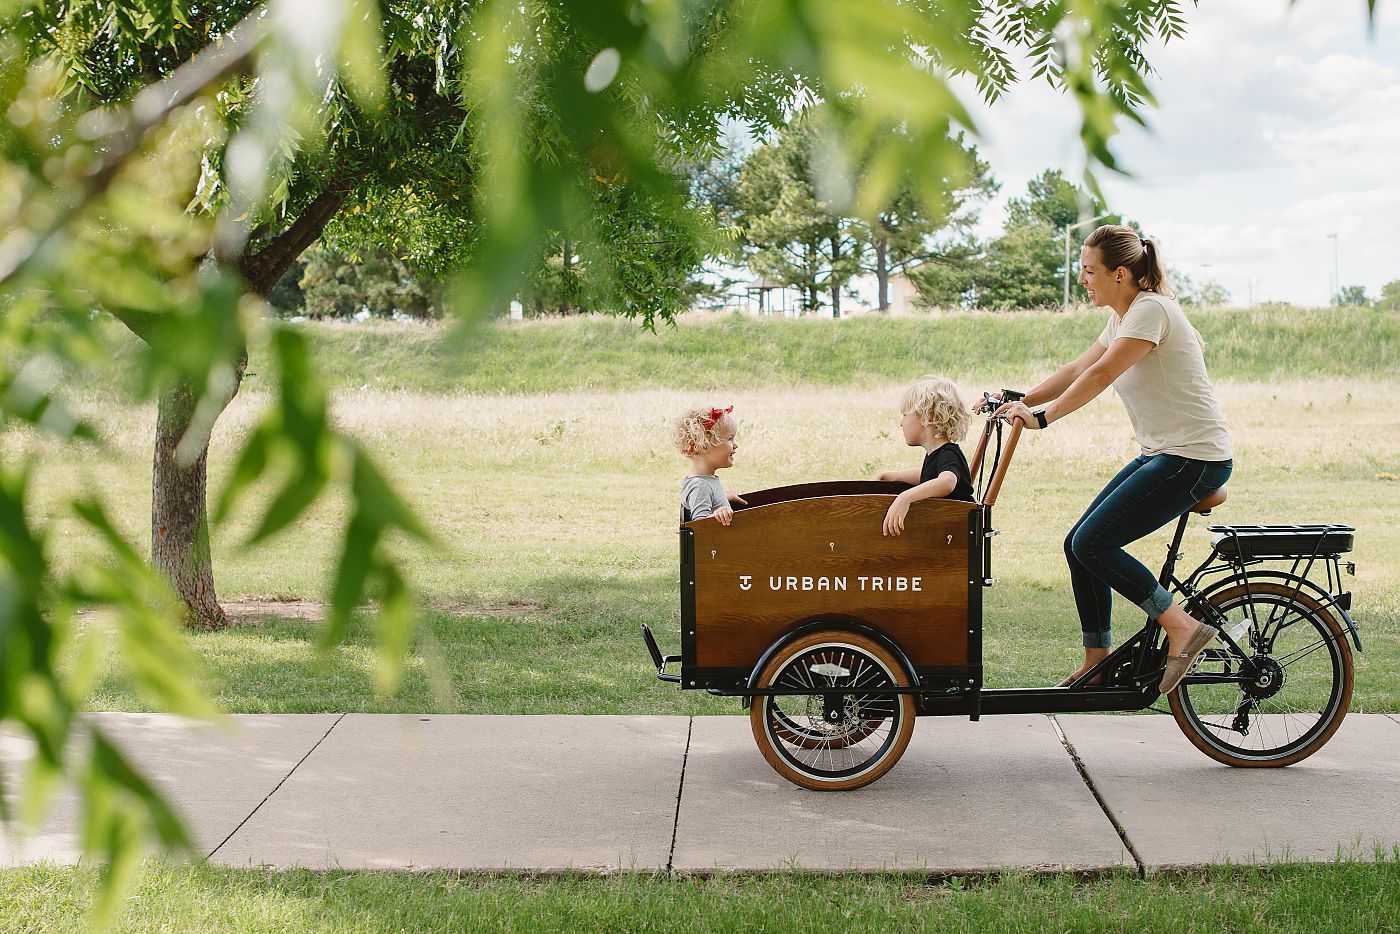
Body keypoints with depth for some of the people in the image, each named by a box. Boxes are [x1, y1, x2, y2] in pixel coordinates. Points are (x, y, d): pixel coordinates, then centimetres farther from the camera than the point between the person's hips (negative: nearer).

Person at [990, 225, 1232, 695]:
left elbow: (1101, 375, -26)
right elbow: (1077, 370, 14)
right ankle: (1096, 662, 14)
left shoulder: (1150, 309, -16)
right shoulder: (1122, 318, 14)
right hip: (1159, 454, 10)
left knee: (1091, 543, -16)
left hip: (1195, 459, -10)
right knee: (1079, 544, 5)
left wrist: (1043, 417, -28)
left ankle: (1183, 627, -9)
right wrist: (1022, 401, 4)